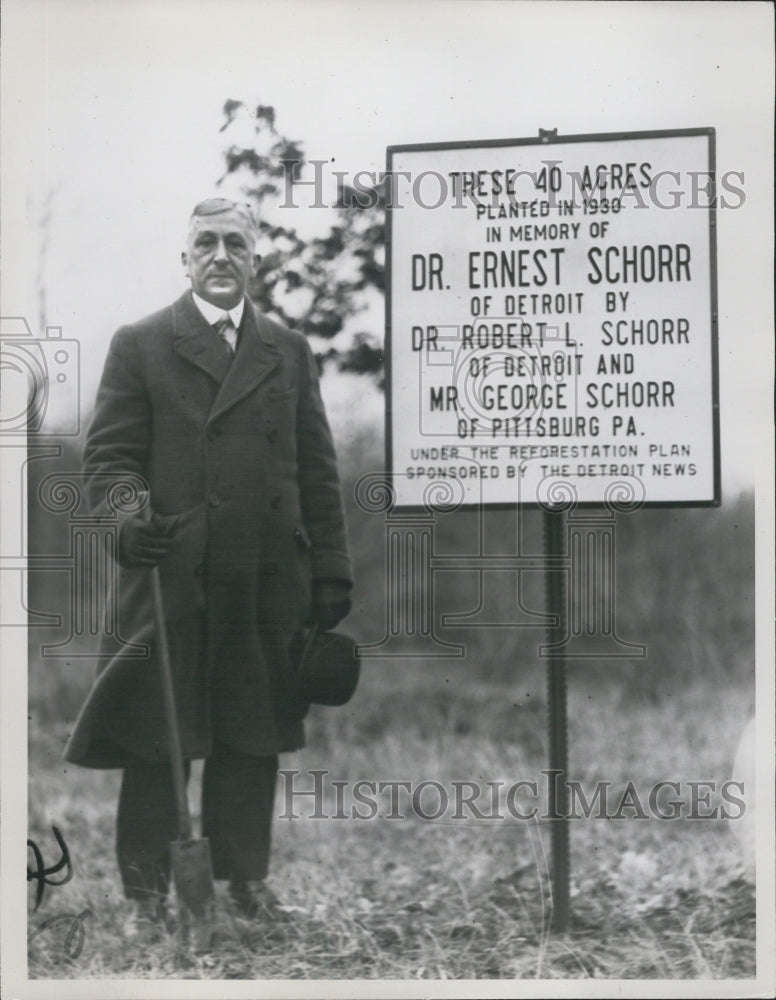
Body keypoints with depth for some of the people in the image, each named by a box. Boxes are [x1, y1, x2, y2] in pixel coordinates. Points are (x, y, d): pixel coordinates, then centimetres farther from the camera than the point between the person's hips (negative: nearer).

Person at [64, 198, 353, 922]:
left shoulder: (289, 353, 15)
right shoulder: (139, 346, 6)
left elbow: (318, 472, 13)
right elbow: (109, 455, 0)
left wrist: (331, 575, 8)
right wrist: (126, 516, -21)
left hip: (267, 586, 3)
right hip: (170, 577, -3)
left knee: (253, 736, 8)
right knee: (157, 736, 2)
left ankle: (245, 875, 19)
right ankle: (146, 880, 13)